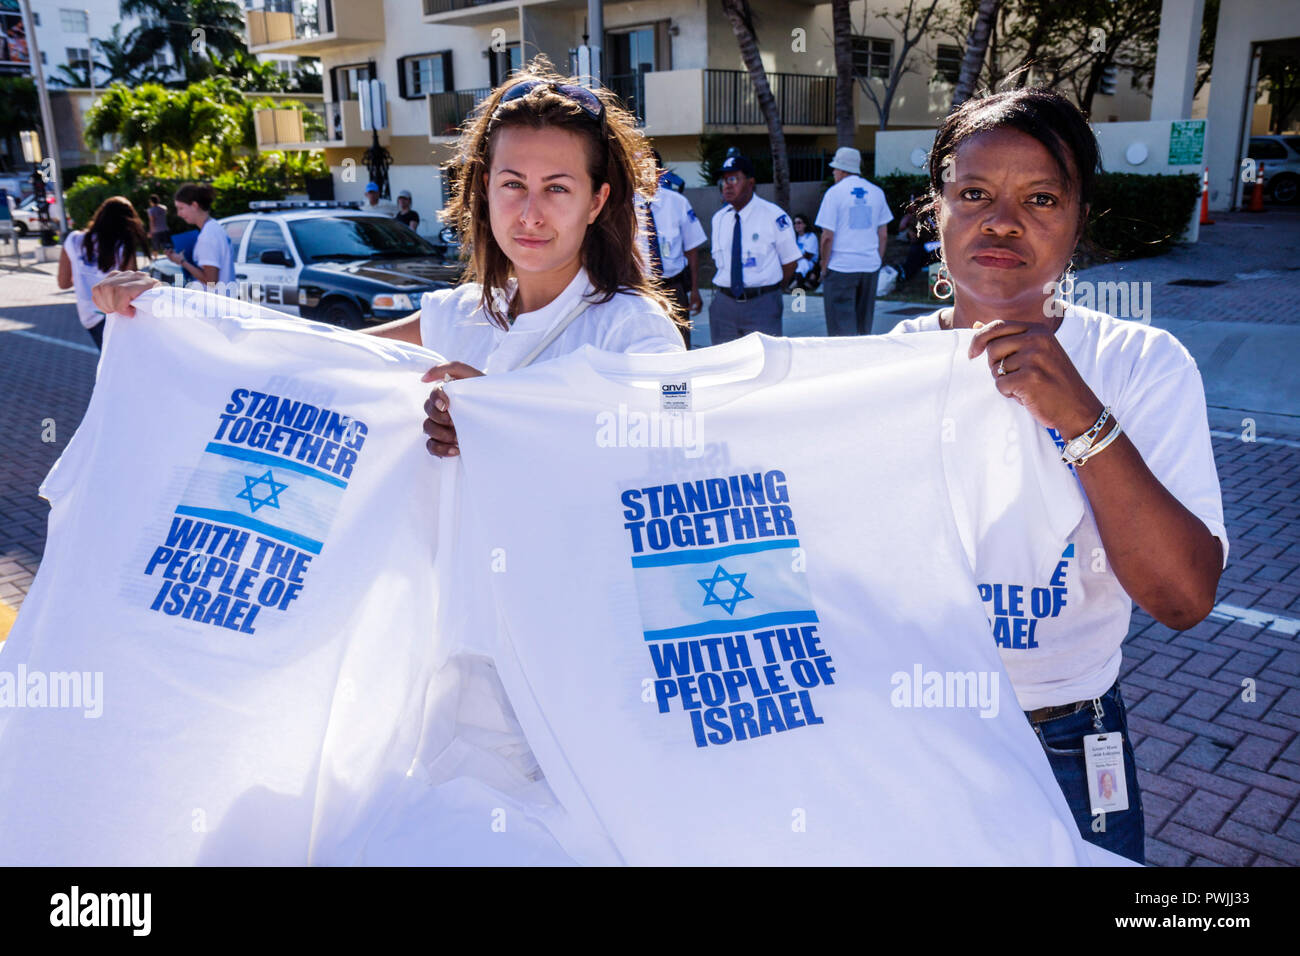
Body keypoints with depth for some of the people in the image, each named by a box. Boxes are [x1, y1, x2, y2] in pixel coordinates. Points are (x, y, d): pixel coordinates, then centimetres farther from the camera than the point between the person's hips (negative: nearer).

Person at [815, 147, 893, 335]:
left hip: (840, 267, -5)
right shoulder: (877, 192, 10)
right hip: (870, 265, 5)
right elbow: (883, 235, 11)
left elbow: (828, 236, -10)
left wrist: (824, 266, -1)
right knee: (864, 323, 16)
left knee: (842, 323, -2)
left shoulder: (834, 192, -5)